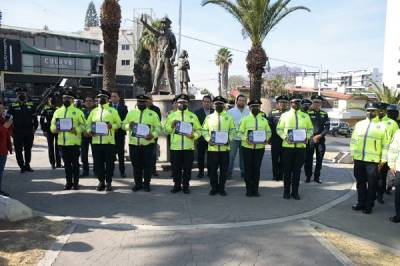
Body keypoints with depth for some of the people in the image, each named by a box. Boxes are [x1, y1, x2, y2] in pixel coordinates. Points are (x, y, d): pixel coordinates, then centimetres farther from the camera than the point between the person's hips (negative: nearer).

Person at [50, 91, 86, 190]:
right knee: (66, 163, 10)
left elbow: (83, 125, -2)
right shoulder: (58, 111, 13)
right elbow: (52, 125, 15)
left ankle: (76, 183, 12)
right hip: (62, 142, 4)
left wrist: (75, 130, -20)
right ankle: (68, 182, 19)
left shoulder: (78, 111, 0)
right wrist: (55, 129, -7)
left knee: (75, 163, 2)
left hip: (74, 142, -4)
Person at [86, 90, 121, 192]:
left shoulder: (113, 111, 6)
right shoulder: (94, 111, 14)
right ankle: (101, 181, 19)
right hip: (96, 141, 3)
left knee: (109, 163, 1)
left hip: (109, 141, -3)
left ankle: (109, 183, 11)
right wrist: (89, 130, -6)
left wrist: (112, 126, -15)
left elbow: (118, 123, 4)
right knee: (98, 163, 6)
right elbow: (88, 123, 14)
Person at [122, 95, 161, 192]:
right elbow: (123, 125, 12)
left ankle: (146, 184, 15)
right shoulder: (131, 113, 10)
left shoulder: (153, 114, 2)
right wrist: (129, 126, -11)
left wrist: (153, 135, -17)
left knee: (148, 165, 2)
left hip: (148, 144, -2)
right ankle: (138, 184, 21)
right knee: (136, 165, 10)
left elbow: (158, 127, 1)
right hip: (133, 144, 2)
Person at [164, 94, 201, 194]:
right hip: (175, 147, 1)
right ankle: (177, 185, 21)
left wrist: (194, 135, -12)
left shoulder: (193, 116, 8)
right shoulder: (171, 115, 9)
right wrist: (171, 125, -10)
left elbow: (198, 130, 7)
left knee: (187, 168, 5)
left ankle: (186, 186, 17)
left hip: (189, 147, 0)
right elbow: (166, 129, 9)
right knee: (176, 168, 7)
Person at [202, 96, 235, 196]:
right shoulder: (209, 117, 6)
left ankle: (221, 188, 19)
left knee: (224, 169, 6)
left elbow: (232, 130, 7)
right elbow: (204, 130, 6)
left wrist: (229, 140, -9)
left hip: (225, 147, 0)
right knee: (212, 169, 4)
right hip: (212, 147, 0)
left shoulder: (229, 117, 6)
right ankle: (214, 188, 18)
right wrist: (208, 139, -10)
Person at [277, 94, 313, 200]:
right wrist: (285, 137, -13)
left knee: (297, 170, 7)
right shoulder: (285, 115, 2)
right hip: (287, 146, -2)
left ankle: (295, 192, 18)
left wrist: (307, 137, -6)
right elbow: (279, 129, 3)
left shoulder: (305, 116, 8)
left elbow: (310, 129, 14)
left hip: (301, 146, 2)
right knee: (287, 170, 5)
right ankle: (286, 191, 17)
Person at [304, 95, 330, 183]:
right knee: (308, 159, -1)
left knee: (319, 159, 7)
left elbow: (327, 127, 5)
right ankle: (308, 176, 11)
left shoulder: (324, 114, 10)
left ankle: (317, 177, 17)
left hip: (321, 139, 3)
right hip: (310, 139, -3)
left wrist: (320, 135, -9)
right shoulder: (308, 112, -1)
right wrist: (312, 137, -10)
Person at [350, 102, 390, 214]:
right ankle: (361, 203, 26)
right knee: (360, 182, 13)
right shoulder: (359, 124, 8)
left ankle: (368, 206, 17)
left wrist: (383, 160, -4)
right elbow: (353, 140, 11)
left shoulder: (382, 126, 0)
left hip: (373, 161, -3)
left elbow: (386, 145, 0)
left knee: (371, 184, 5)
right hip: (359, 159, 3)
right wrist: (353, 153, 5)